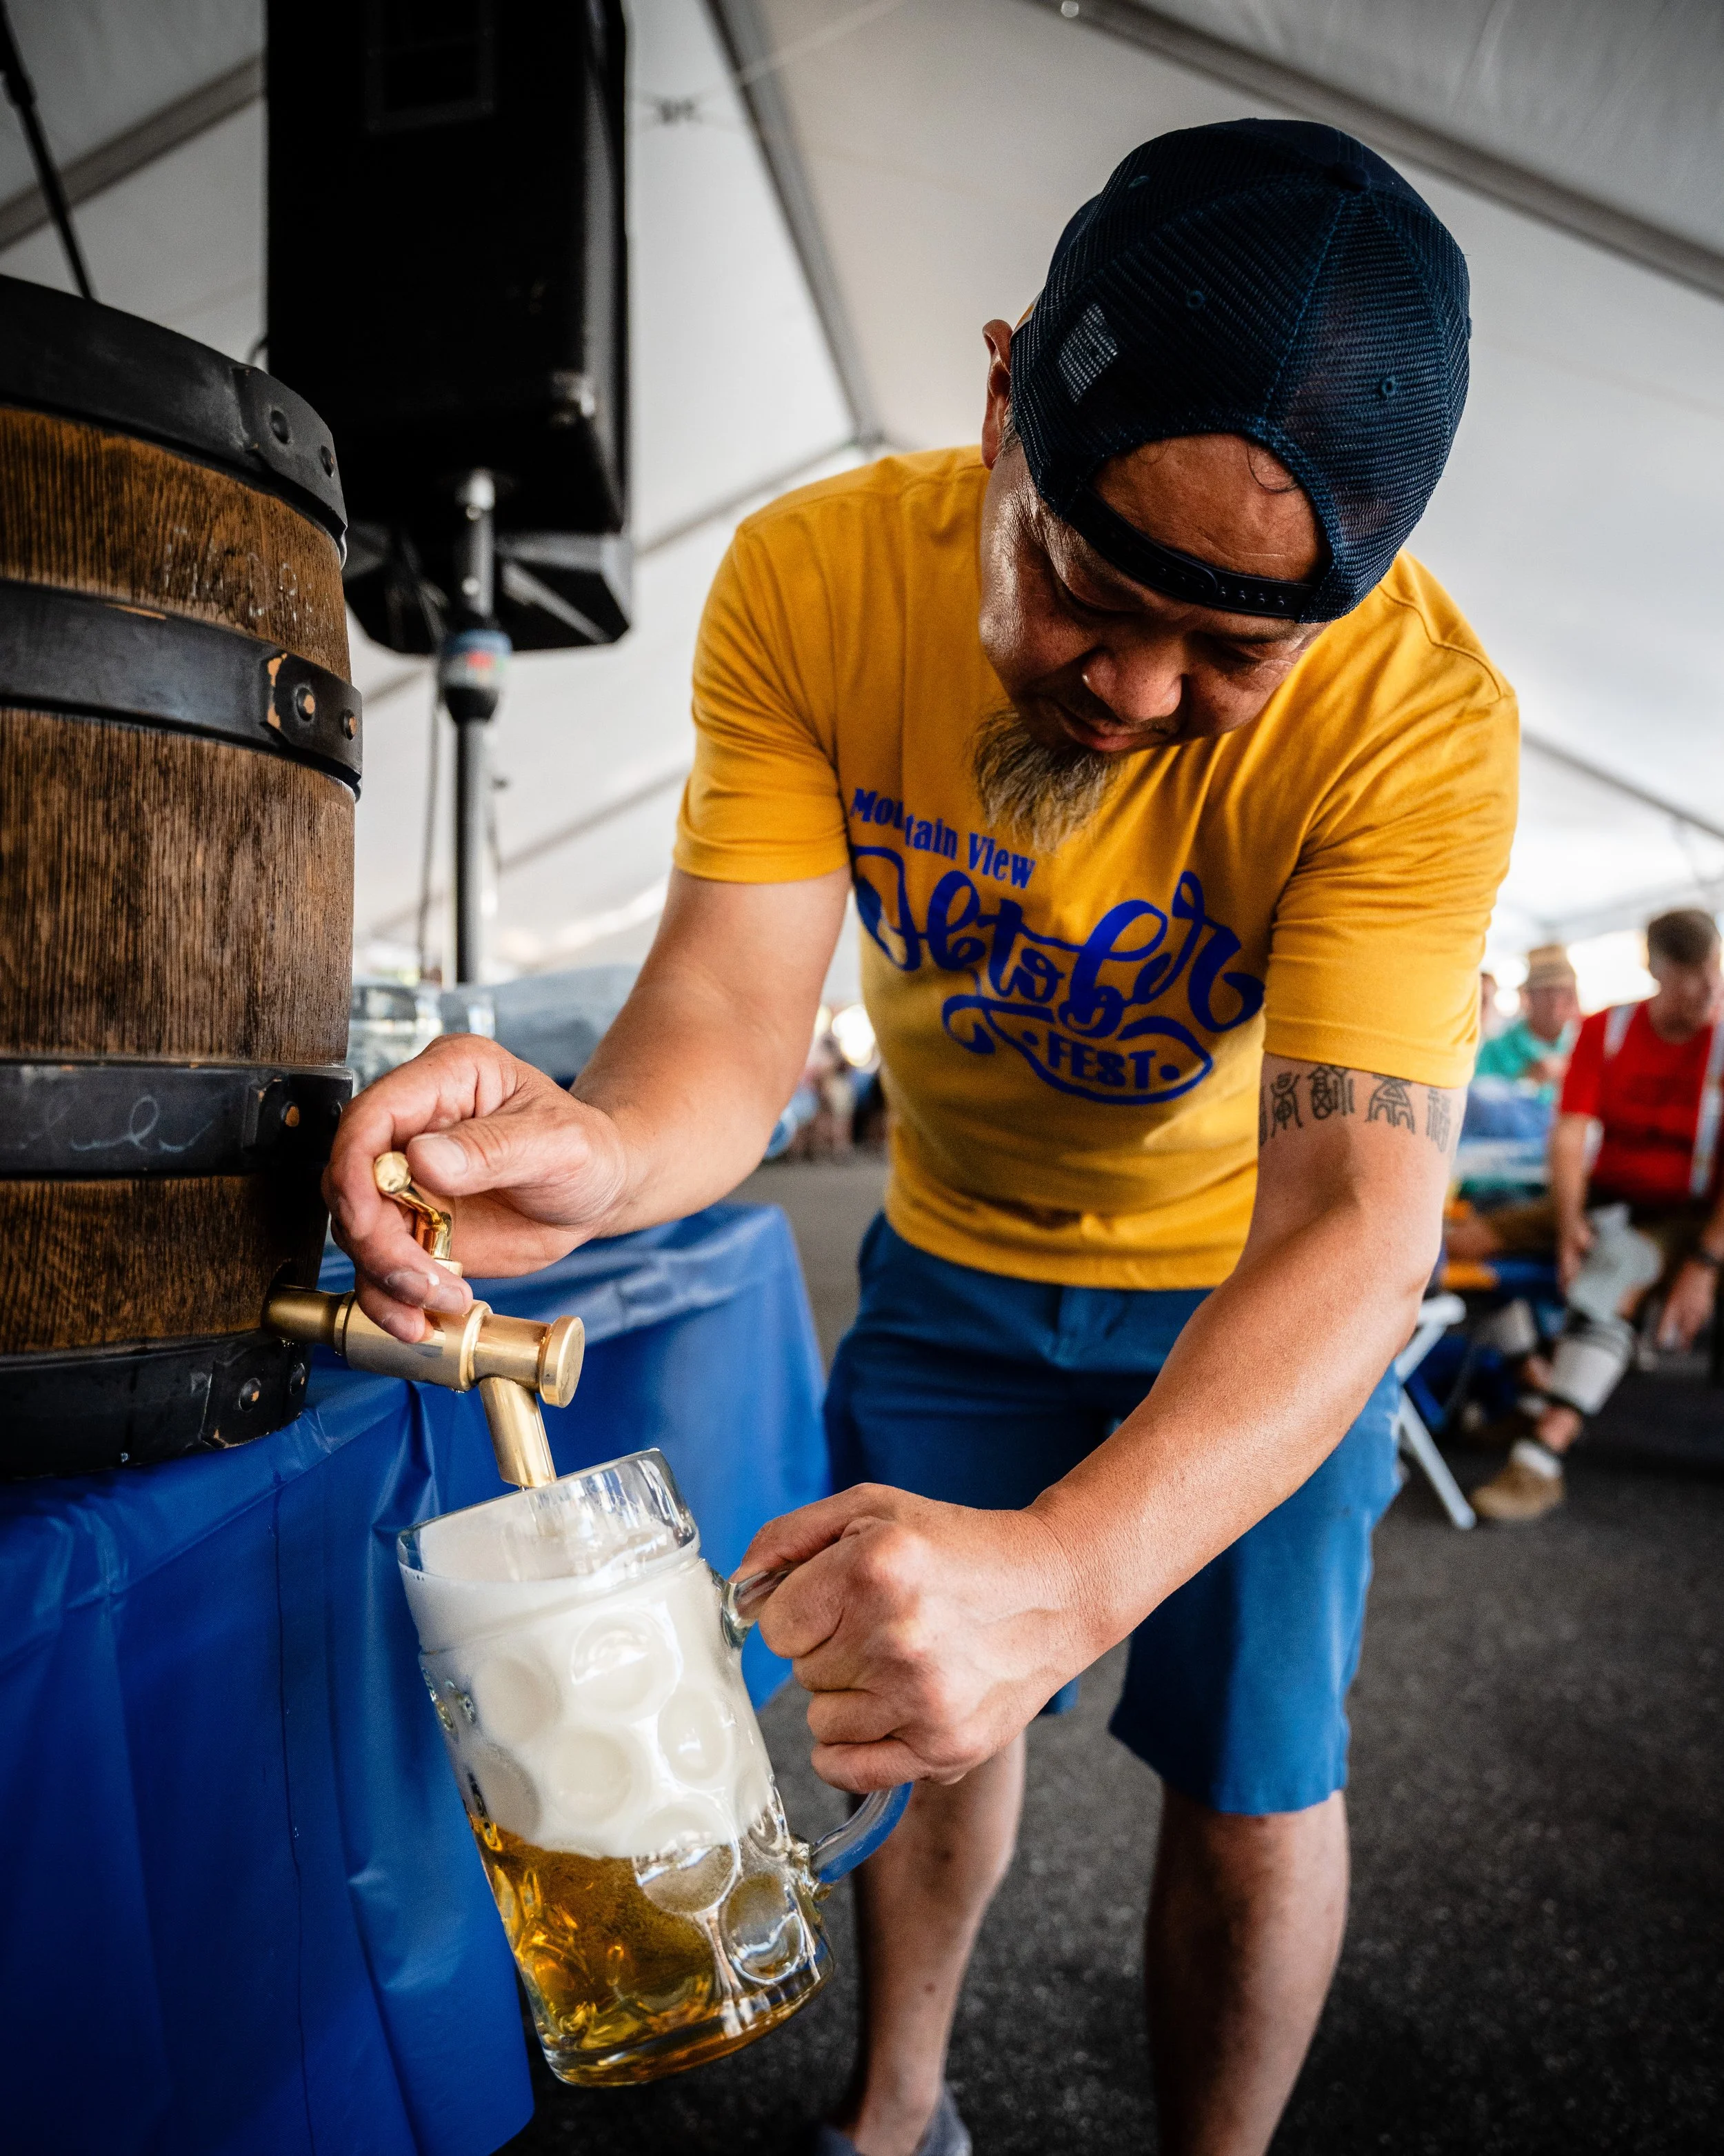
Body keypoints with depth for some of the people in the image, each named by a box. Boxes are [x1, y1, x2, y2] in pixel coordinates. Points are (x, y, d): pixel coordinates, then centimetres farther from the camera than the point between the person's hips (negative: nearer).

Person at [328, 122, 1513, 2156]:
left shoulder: (1420, 719, -31)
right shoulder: (811, 579, -23)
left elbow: (1351, 1219, -38)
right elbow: (730, 1017, -26)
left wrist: (1067, 1571, -53)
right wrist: (601, 1144, -49)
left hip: (1258, 1284, -1)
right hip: (954, 1251, 3)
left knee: (1249, 1783, 5)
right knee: (921, 1692, 13)